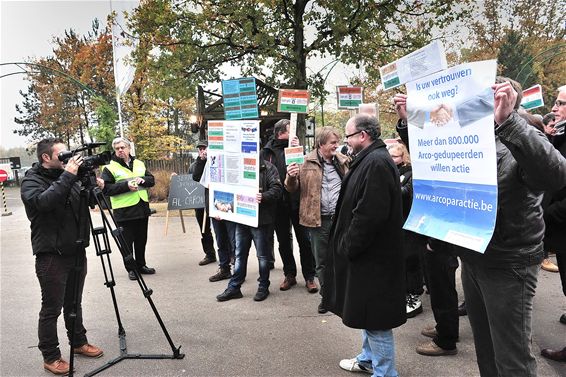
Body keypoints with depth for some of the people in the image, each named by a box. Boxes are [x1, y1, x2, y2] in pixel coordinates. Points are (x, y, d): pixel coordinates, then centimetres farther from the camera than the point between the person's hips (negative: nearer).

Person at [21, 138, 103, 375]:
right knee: (51, 309, 3)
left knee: (74, 303, 18)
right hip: (51, 256, -6)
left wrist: (96, 188, -6)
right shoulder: (32, 181, -9)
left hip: (77, 251, 6)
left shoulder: (69, 178, 9)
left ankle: (79, 343, 33)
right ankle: (50, 357, 16)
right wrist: (67, 176, -31)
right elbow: (44, 202, -29)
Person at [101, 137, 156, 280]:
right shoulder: (110, 168, -5)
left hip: (142, 208, 5)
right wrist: (126, 186, -22)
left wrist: (143, 180, -9)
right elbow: (106, 188, -13)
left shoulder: (139, 164, 11)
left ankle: (141, 265, 30)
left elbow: (152, 180, 13)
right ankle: (130, 269, 17)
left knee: (141, 240, 15)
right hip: (124, 211, -5)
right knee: (127, 242, 4)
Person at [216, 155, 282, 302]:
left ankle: (263, 287, 22)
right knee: (240, 254, 13)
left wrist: (263, 197, -30)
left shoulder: (268, 168, -5)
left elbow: (277, 189, -14)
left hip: (260, 219, -5)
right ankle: (234, 287, 22)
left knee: (262, 255, 7)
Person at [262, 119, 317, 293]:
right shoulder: (267, 151, 3)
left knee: (304, 240, 4)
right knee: (283, 241, 12)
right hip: (278, 203, 1)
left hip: (297, 201, -1)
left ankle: (309, 277, 16)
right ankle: (290, 275, 27)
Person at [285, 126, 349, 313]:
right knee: (321, 262, 11)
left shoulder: (343, 161, 7)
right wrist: (291, 177, -19)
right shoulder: (307, 162, -1)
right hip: (318, 220, -1)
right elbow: (292, 189, 2)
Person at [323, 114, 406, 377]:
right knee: (367, 312, 23)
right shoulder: (370, 160, 12)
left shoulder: (376, 163, -21)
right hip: (367, 252, 11)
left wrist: (348, 246, -17)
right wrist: (347, 245, 15)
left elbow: (369, 215, -28)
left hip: (372, 256, -11)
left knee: (374, 317, 2)